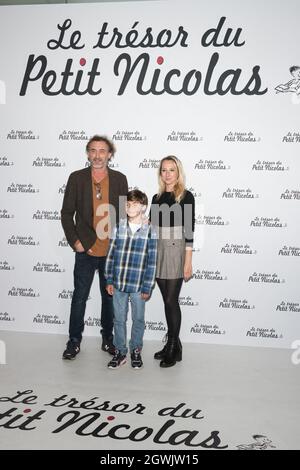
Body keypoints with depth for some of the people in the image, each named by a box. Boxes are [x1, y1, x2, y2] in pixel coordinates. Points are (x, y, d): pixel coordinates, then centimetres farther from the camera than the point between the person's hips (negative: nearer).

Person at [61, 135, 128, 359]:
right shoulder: (76, 178, -2)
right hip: (86, 249, -1)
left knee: (110, 296, 13)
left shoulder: (120, 179, 1)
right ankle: (74, 341, 22)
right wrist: (74, 241, -8)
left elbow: (126, 213, 4)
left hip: (113, 251, 1)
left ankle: (108, 339, 29)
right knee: (79, 296, 7)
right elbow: (67, 213, 0)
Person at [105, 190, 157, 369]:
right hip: (119, 283, 2)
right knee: (119, 319, 11)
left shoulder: (150, 231, -7)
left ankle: (136, 350, 30)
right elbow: (111, 255, 5)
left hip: (138, 285, -2)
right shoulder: (119, 228, 0)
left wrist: (147, 287, -8)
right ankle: (120, 351, 26)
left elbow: (152, 261, -6)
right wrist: (109, 280, 3)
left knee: (138, 319, 11)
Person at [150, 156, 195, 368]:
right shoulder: (157, 198, 12)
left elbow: (189, 230, -9)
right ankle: (173, 343, 23)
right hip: (158, 250, 5)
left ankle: (174, 348, 10)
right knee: (168, 300, 11)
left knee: (171, 300, -3)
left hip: (176, 250, -5)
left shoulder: (186, 197, -5)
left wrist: (188, 262, -12)